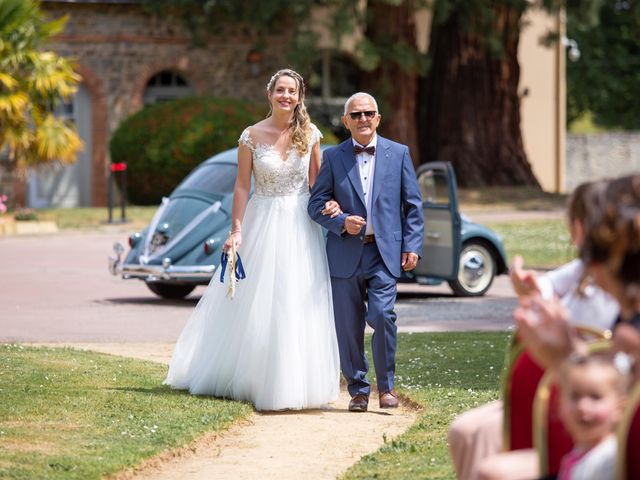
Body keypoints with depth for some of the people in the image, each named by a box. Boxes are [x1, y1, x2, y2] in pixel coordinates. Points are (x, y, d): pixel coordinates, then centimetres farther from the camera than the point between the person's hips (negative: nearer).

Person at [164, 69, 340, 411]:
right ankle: (254, 379, 15)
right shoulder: (253, 136, -4)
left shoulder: (310, 135, 2)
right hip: (263, 224, -2)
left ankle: (296, 382, 13)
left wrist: (329, 204, -11)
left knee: (301, 304, 2)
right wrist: (236, 231, -9)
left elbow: (316, 182, 8)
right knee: (255, 305, 2)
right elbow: (242, 187, -3)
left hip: (300, 227, 2)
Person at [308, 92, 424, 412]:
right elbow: (316, 204, 6)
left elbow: (413, 205, 8)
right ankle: (358, 390, 16)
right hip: (345, 253, 1)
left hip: (385, 253, -1)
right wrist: (341, 222, -13)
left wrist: (412, 246, -1)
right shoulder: (333, 157, 7)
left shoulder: (398, 154, 8)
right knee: (348, 326, 3)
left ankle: (386, 386, 0)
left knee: (382, 316, -16)